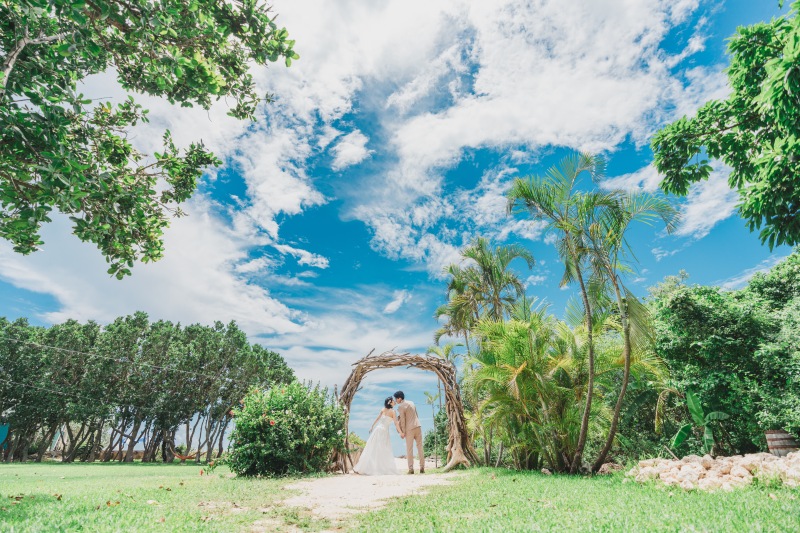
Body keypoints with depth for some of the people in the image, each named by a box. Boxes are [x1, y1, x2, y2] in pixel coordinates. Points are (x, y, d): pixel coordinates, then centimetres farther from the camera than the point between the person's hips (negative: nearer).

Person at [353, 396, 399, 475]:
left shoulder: (383, 409, 7)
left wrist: (372, 427, 22)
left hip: (378, 429, 5)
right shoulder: (392, 411, -7)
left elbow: (377, 419, 12)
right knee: (384, 451, 5)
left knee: (372, 449, 9)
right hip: (384, 431, -5)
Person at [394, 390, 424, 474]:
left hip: (409, 429, -6)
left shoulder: (400, 407, -10)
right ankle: (422, 468, 10)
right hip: (418, 426, 6)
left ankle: (411, 469, 4)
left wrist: (402, 432, -5)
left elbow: (403, 420, -11)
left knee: (409, 449, 3)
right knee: (420, 448, 10)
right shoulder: (411, 402, 12)